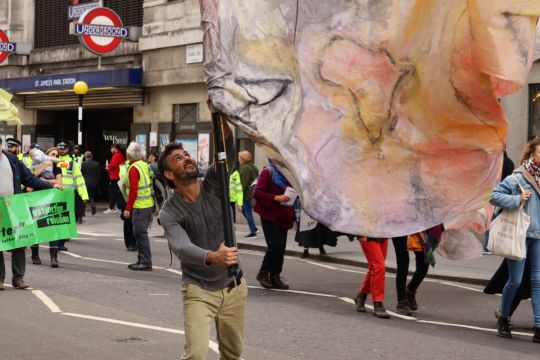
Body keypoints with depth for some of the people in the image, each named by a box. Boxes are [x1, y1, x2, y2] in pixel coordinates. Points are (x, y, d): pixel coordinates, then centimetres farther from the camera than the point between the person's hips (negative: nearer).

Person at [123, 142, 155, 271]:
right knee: (139, 233, 16)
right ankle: (141, 260, 21)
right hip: (148, 204, 9)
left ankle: (146, 262, -3)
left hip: (140, 207, -9)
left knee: (141, 234, -5)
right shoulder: (145, 165, 13)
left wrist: (128, 208, -15)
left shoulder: (134, 168, -14)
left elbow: (133, 190, -18)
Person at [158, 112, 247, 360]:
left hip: (233, 286, 3)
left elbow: (226, 147, -20)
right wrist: (212, 257, -52)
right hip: (198, 290, -3)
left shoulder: (213, 185, -5)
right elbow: (182, 248, -31)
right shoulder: (169, 212, -13)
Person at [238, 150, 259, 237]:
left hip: (247, 193, -10)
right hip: (253, 192, 10)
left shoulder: (245, 168, -14)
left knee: (248, 212, -3)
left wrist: (240, 193, -17)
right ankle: (254, 228, 16)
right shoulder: (253, 167, 15)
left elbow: (244, 182, -19)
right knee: (245, 211, 18)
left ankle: (253, 231, -1)